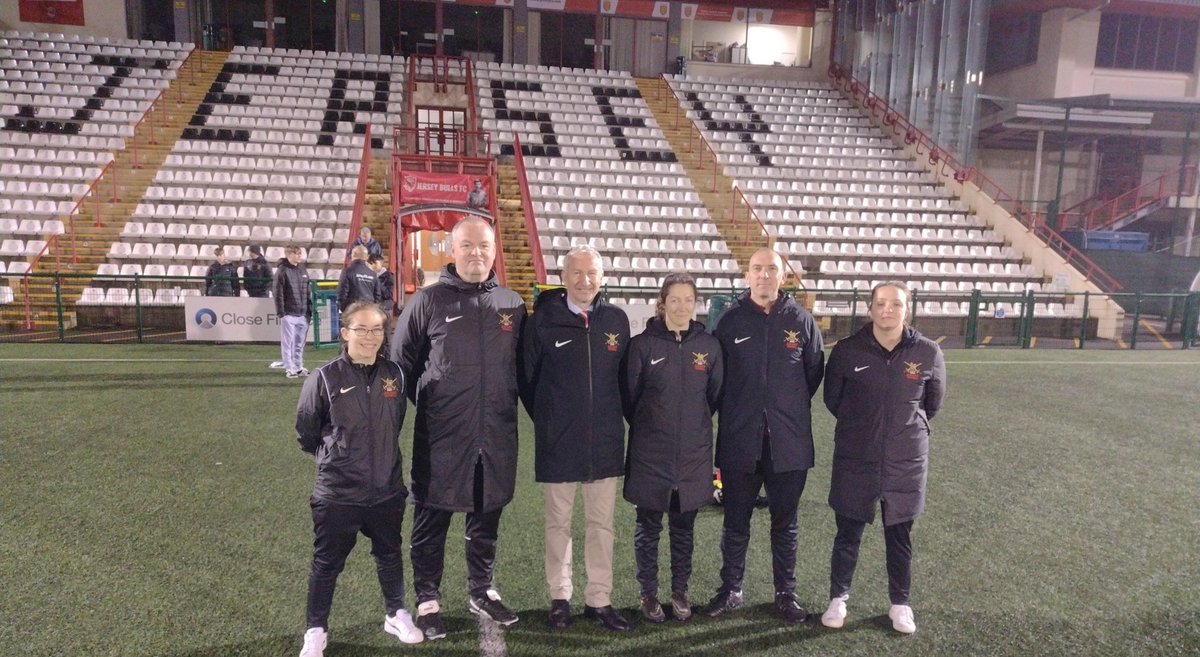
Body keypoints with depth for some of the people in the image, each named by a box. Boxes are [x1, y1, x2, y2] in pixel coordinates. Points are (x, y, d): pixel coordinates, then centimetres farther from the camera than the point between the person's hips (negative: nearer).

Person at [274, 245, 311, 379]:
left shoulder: (303, 270, 13)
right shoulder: (282, 271, -7)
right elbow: (277, 293, -9)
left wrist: (309, 310, 13)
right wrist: (281, 312, -13)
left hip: (302, 314, 6)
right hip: (288, 314, -6)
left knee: (300, 342, 11)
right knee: (287, 342, 1)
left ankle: (298, 367, 20)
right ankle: (289, 368, 8)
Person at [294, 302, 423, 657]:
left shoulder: (394, 374, -3)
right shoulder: (325, 378, -14)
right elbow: (305, 432, -1)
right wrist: (334, 458, 9)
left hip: (387, 490, 3)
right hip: (337, 494, -3)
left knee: (390, 555, 19)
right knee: (327, 562, 12)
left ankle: (397, 614, 39)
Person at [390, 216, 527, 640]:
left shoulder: (512, 304, 6)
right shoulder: (427, 302, -4)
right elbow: (400, 363, 4)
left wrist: (505, 403, 11)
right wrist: (428, 402, 4)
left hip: (496, 438, 3)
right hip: (441, 438, -3)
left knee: (487, 518, 16)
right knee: (431, 521, 8)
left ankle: (482, 592, 34)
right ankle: (427, 600, 25)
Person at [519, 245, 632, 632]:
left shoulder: (617, 320, 2)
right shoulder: (544, 320, -6)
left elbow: (624, 376, 9)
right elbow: (527, 377, 0)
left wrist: (613, 419, 8)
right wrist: (546, 421, 4)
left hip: (605, 441, 2)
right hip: (558, 442, -2)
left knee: (601, 524, 10)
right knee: (558, 523, 12)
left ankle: (599, 600, 22)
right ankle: (560, 598, 26)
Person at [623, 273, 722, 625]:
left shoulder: (709, 345, 1)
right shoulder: (643, 344, -7)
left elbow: (715, 395, 10)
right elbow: (629, 395, -1)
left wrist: (696, 426, 11)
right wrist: (649, 428, 7)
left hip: (693, 455, 2)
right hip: (650, 454, -2)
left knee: (683, 529, 14)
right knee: (648, 528, 9)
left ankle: (680, 592, 30)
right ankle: (649, 594, 25)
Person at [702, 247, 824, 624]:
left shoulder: (802, 321, 0)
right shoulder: (731, 320, 0)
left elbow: (814, 372, 9)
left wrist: (790, 408, 12)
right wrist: (737, 410, 7)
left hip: (789, 442, 0)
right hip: (739, 442, 0)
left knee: (785, 523, 12)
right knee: (735, 523, 11)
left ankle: (786, 594, 27)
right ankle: (731, 590, 27)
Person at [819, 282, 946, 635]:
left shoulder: (928, 353, -7)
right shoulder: (847, 350, -10)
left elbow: (933, 403, 10)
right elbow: (832, 399, 6)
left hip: (906, 461, 1)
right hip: (855, 460, -1)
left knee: (900, 536, 14)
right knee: (848, 534, 10)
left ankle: (900, 602, 33)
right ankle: (838, 598, 28)